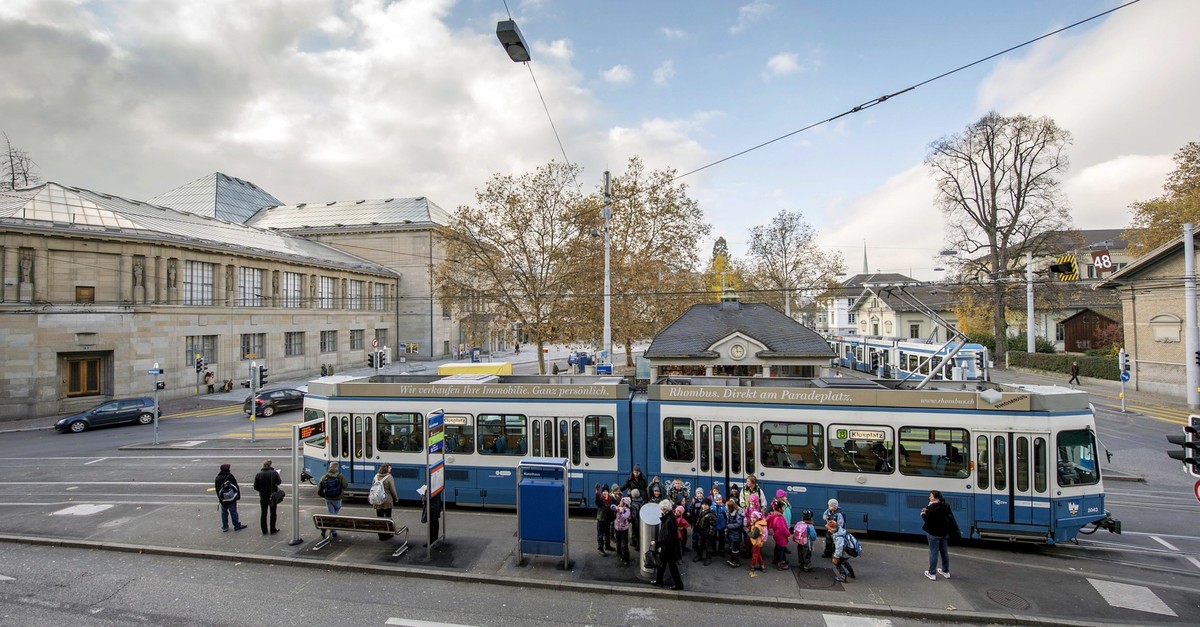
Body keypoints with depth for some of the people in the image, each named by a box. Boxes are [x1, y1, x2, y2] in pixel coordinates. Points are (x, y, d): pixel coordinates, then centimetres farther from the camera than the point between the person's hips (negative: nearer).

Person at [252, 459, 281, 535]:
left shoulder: (258, 474, -8)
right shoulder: (274, 473, -13)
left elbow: (255, 487, -5)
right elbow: (279, 482, -2)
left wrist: (261, 490, 13)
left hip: (263, 497, 2)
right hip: (273, 496, -1)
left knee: (263, 513, 14)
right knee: (273, 513, 11)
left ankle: (264, 530, 20)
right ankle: (273, 529, 16)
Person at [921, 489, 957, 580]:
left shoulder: (932, 508, -23)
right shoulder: (946, 506, 1)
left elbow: (928, 520, -23)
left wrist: (923, 514, -3)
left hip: (934, 534, -7)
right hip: (945, 533, 7)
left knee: (933, 552, 2)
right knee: (944, 552, 19)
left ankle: (931, 574, 10)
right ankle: (946, 571, 32)